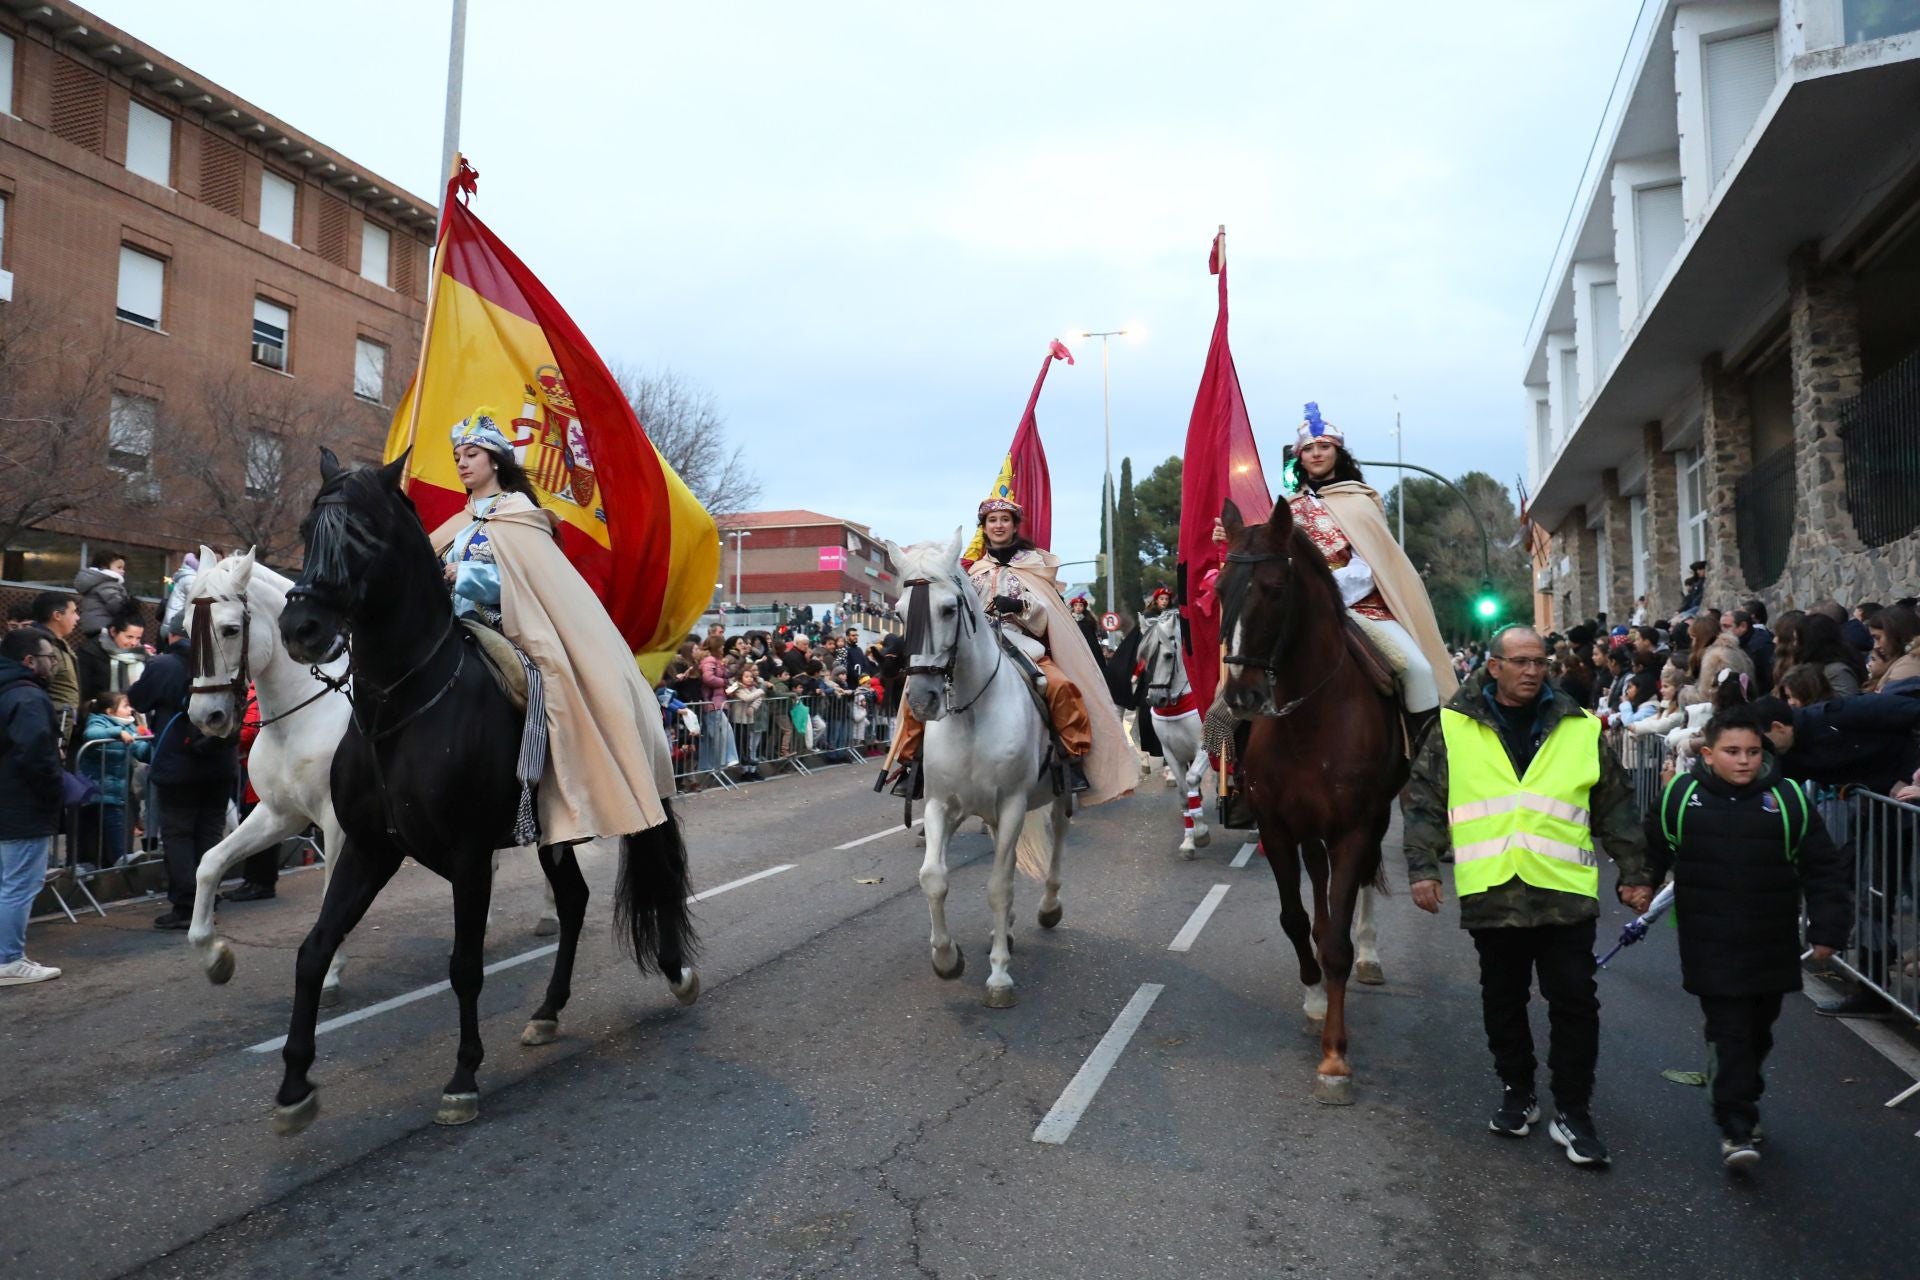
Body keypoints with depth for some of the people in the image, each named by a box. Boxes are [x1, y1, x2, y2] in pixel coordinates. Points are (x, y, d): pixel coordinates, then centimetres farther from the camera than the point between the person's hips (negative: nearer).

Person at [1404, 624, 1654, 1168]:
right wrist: (1423, 867, -4)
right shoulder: (1454, 728, 1)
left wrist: (1635, 872, 9)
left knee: (1575, 1005, 4)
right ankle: (1517, 1095, 31)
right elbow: (1424, 802, 3)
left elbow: (1616, 810, 11)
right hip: (1492, 895, 0)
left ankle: (1573, 1113, 18)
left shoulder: (1581, 729, 5)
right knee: (1503, 1003, 13)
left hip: (1565, 895, 0)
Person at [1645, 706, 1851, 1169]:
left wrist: (1827, 929, -1)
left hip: (1771, 948, 2)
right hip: (1712, 950, -2)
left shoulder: (1789, 800, -2)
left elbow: (1825, 869, 3)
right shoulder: (1680, 796, -4)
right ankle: (1736, 1128, 0)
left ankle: (1740, 1098, 38)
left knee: (1757, 1032, 17)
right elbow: (1652, 853, 10)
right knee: (1728, 1033, -5)